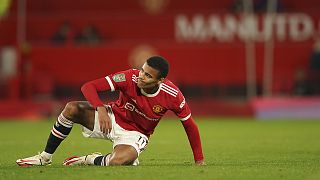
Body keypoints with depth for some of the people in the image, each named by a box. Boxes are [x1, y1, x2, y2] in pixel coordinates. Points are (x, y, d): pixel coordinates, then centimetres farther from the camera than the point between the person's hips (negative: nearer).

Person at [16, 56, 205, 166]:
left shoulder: (172, 95, -23)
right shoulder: (130, 77, -24)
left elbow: (190, 125, -8)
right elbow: (88, 86, -22)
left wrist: (199, 161, -7)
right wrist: (101, 109, -40)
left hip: (136, 133, -1)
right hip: (113, 118, 1)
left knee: (118, 161, -37)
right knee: (72, 108, -25)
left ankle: (90, 160, -1)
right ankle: (45, 157, -8)